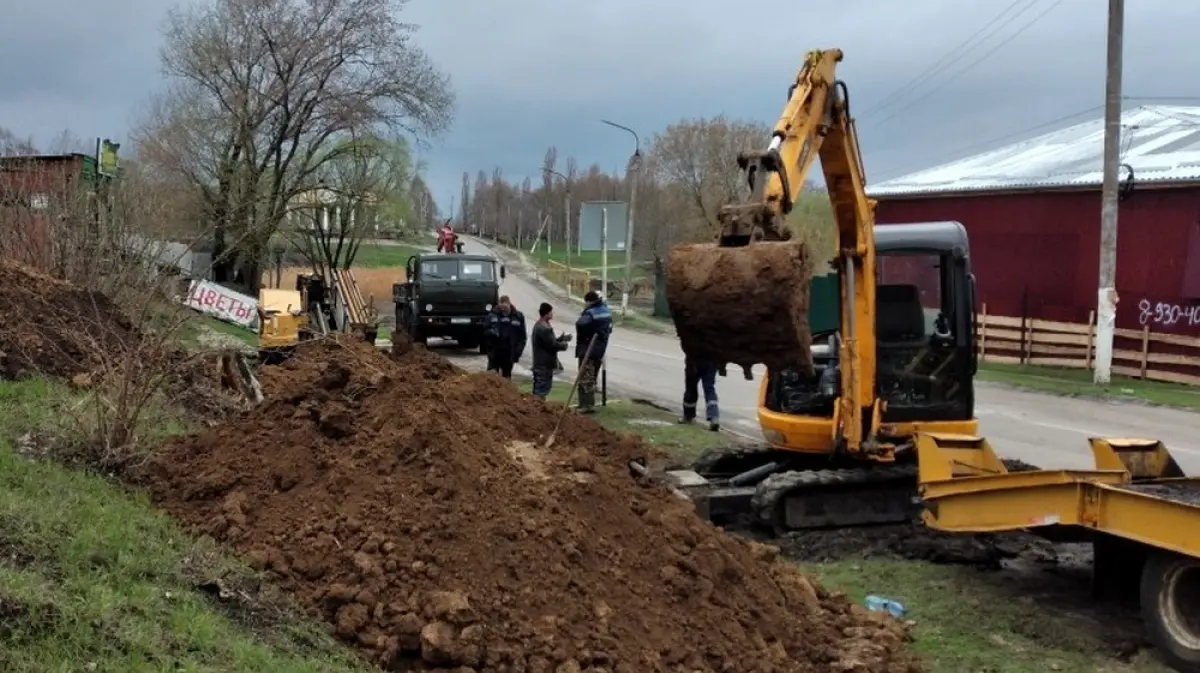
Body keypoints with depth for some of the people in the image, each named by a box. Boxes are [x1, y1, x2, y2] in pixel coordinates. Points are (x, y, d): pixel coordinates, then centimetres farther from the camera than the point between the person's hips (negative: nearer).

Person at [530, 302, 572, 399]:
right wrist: (564, 345, -2)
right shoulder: (545, 328, -22)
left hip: (539, 363, 10)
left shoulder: (538, 325, 13)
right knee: (542, 388, -7)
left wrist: (562, 338, 12)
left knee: (538, 388, 16)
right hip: (545, 364, -10)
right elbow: (552, 345, -20)